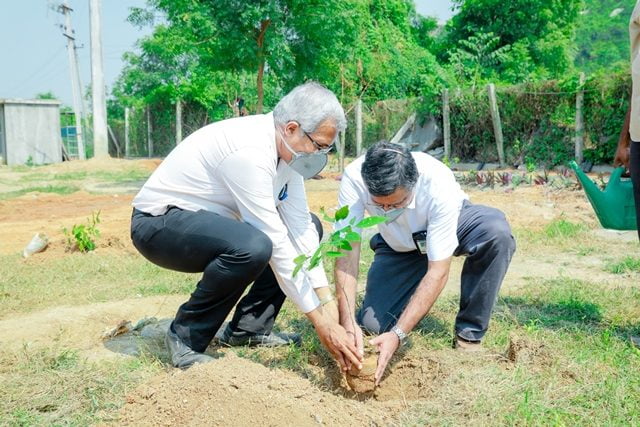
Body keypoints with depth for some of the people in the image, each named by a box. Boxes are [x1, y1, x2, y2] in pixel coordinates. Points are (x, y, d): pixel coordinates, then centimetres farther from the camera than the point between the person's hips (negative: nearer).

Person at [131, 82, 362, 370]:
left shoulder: (289, 148, -3)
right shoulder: (249, 152, -30)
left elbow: (299, 225, -4)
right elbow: (276, 244, -30)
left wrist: (327, 301, -10)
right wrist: (320, 321, -24)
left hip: (207, 220, 9)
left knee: (308, 226, 5)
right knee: (252, 247, -37)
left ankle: (250, 328, 6)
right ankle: (186, 337, -13)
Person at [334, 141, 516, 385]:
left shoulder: (439, 185, -39)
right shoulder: (354, 179, -33)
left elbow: (438, 272, -36)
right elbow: (347, 252, -31)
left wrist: (398, 334, -42)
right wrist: (348, 323, -42)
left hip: (452, 225, -1)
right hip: (398, 245, 2)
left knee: (496, 230, -35)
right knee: (372, 325, -16)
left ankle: (469, 334, -18)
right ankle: (414, 304, 19)